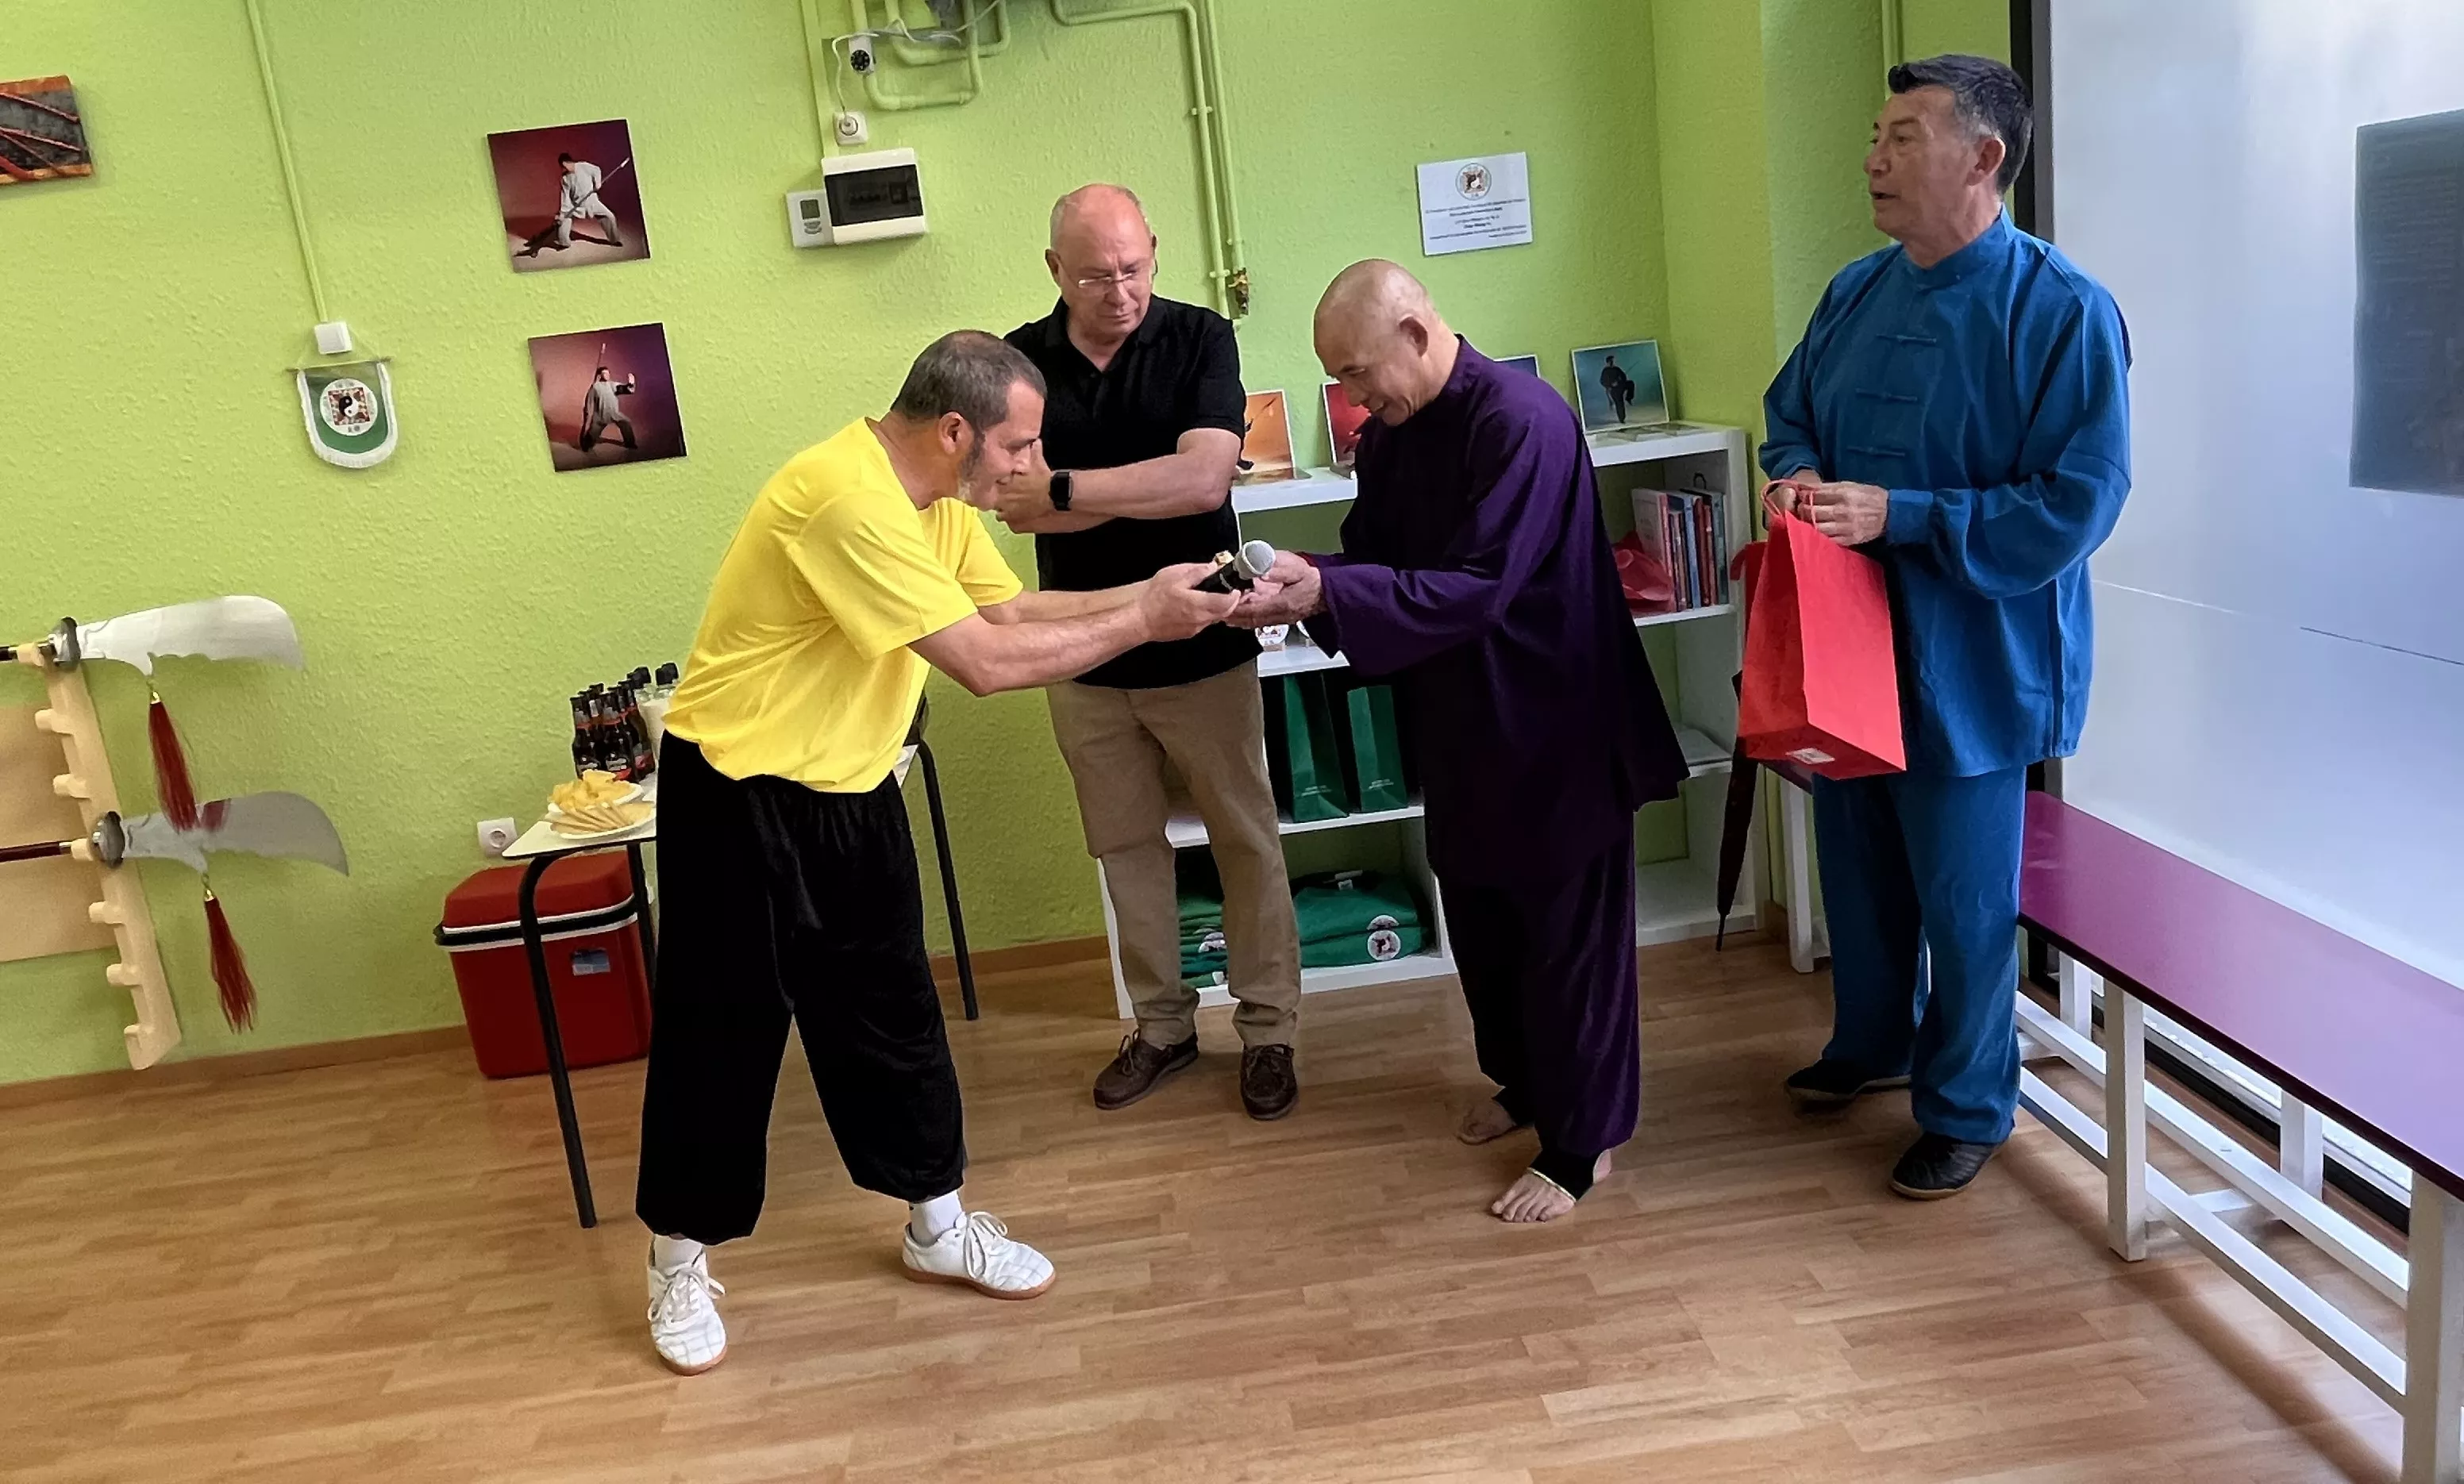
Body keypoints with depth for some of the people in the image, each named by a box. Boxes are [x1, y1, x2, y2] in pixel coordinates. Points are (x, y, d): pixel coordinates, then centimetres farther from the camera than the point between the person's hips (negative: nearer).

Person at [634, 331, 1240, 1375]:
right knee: (720, 1034, 4)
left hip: (851, 790, 9)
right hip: (737, 794, -8)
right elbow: (986, 661, -30)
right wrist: (1143, 622, -22)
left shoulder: (935, 496, 2)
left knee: (892, 1013, 13)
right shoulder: (847, 496, -28)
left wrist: (1144, 594, -9)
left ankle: (938, 1227, 28)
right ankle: (680, 1261, 24)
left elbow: (1012, 610, 3)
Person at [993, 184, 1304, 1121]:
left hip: (1203, 649, -2)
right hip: (1087, 656, 3)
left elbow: (1204, 480, -23)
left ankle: (1268, 1032, 23)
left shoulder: (1199, 340, -10)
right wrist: (1153, 489, -22)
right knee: (1126, 847, 14)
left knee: (1245, 841, 7)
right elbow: (1020, 506, -13)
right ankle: (1162, 1026, 31)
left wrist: (1063, 489, -22)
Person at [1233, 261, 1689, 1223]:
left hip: (1552, 719, -8)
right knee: (1480, 918, 20)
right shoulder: (1391, 433, 4)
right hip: (1456, 721, 8)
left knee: (1568, 934, 4)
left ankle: (1582, 1143, 19)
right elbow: (1371, 558, 6)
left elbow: (1478, 586, -28)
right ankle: (1524, 1082, 41)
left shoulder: (1521, 421, -23)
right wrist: (1301, 586, -14)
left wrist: (1325, 592, -30)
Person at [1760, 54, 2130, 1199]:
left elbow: (2075, 505, -20)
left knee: (1963, 899, 8)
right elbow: (1790, 410, 16)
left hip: (1971, 665, -6)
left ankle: (1966, 1108, 28)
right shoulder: (1856, 293, 4)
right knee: (1858, 866, 22)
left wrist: (1896, 516, -23)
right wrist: (1795, 475, -7)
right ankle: (1873, 1043, 45)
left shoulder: (2061, 313, -16)